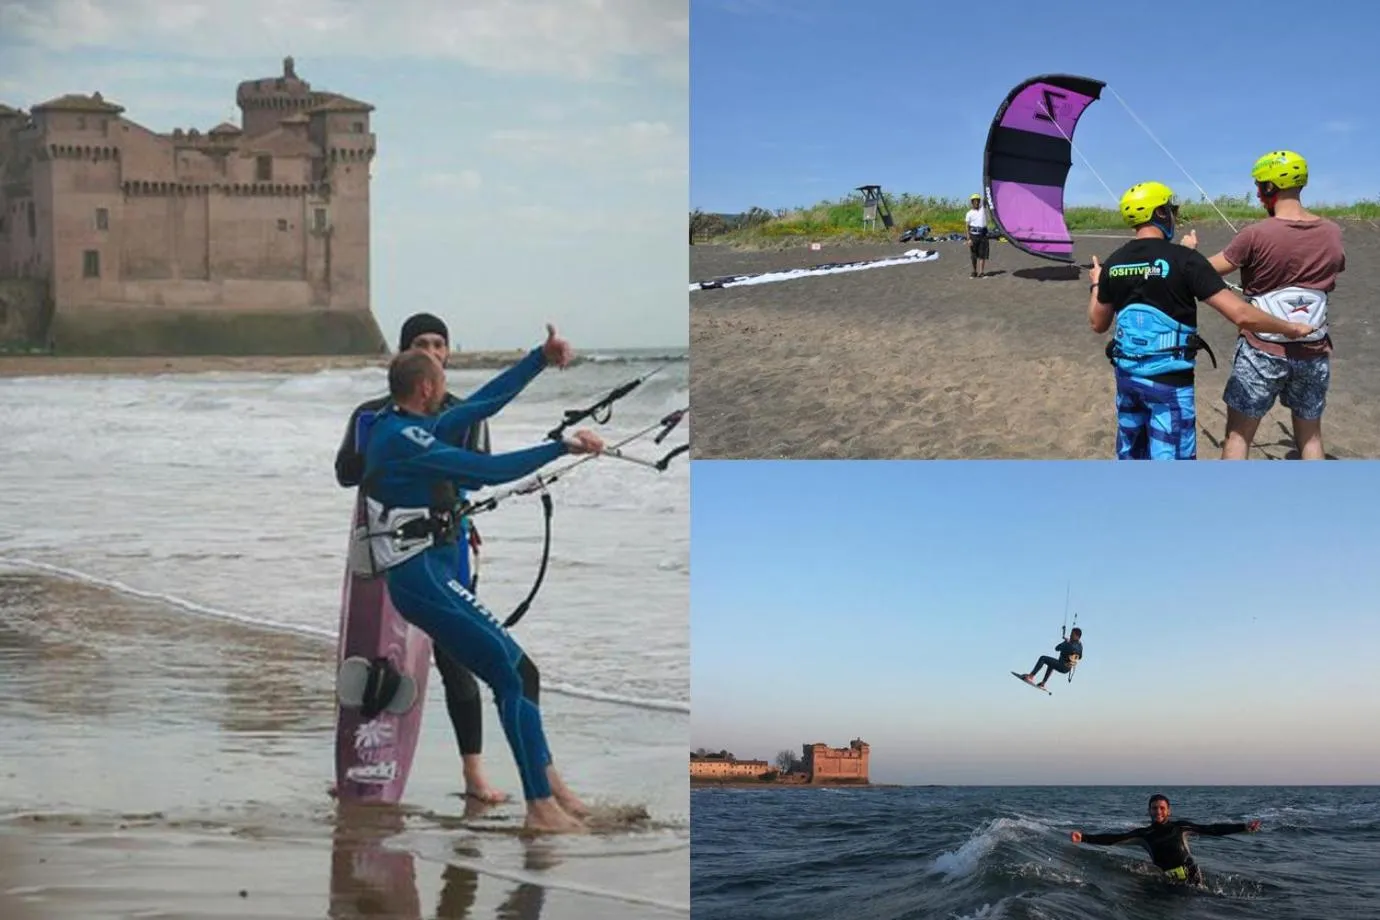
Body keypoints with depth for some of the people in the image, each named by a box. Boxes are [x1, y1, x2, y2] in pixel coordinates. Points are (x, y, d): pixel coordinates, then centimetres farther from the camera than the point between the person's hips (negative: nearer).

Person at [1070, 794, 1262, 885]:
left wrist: (1244, 828, 0)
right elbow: (1112, 839, 0)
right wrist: (1083, 838, -10)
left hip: (1191, 876, -1)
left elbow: (1211, 830, 5)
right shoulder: (1143, 834, 6)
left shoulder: (1180, 827, 5)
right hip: (1167, 880, 1)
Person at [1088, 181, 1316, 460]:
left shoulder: (1114, 263, 1)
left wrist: (1096, 285, 32)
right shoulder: (1184, 259, -15)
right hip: (1169, 379, -6)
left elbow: (1098, 324, 14)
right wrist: (1291, 328, -6)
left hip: (1127, 373, 6)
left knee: (1131, 456, 21)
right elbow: (1240, 315, -20)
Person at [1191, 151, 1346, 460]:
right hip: (1314, 352, 4)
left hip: (1263, 350, -4)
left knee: (1238, 434, 7)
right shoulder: (1332, 233, -1)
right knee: (1310, 435, 15)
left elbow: (1206, 271, -5)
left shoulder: (1256, 236, -15)